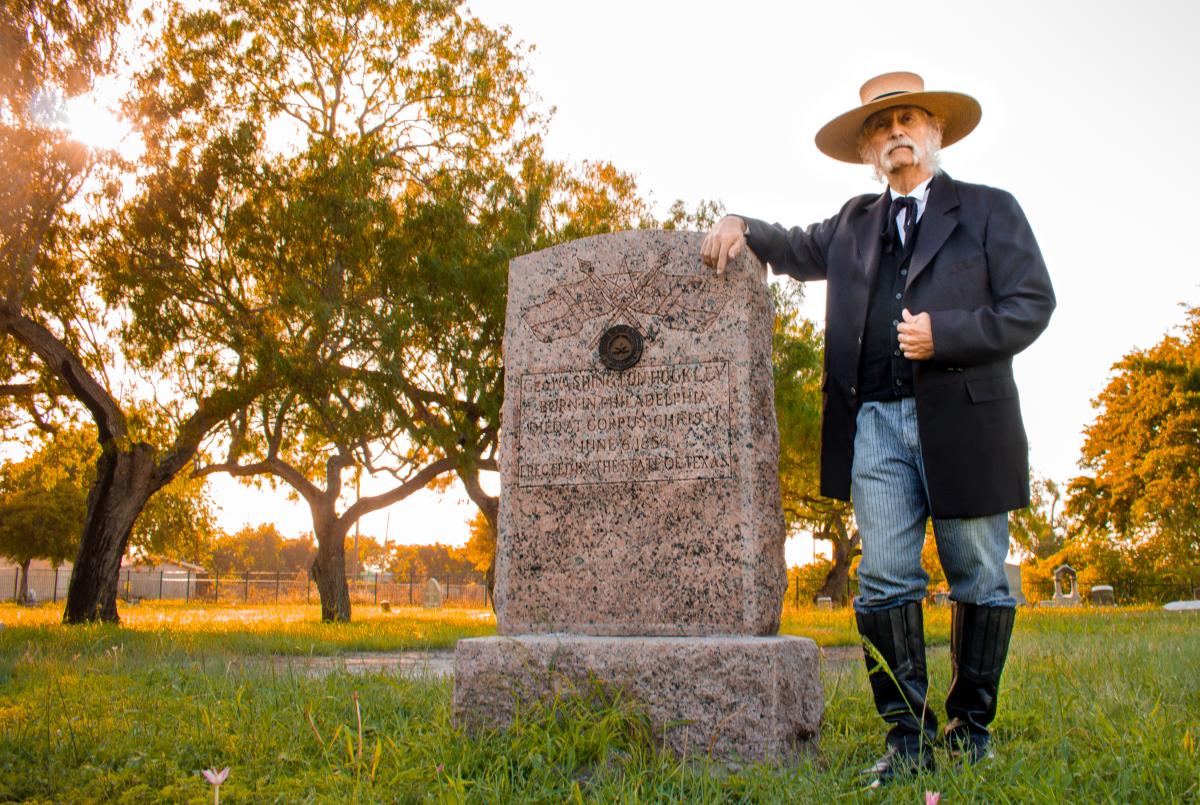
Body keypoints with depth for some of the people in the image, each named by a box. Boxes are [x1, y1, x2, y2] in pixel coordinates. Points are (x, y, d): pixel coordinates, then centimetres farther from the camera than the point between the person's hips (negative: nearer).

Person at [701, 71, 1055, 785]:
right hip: (877, 423, 2)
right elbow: (799, 250, 35)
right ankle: (908, 737, 5)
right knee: (886, 583, -3)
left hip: (965, 422, -2)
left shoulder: (991, 210, 9)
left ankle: (972, 727, 22)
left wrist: (942, 333, -13)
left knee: (981, 581, 6)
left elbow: (1031, 305, 1)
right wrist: (741, 227, 14)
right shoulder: (854, 224, 21)